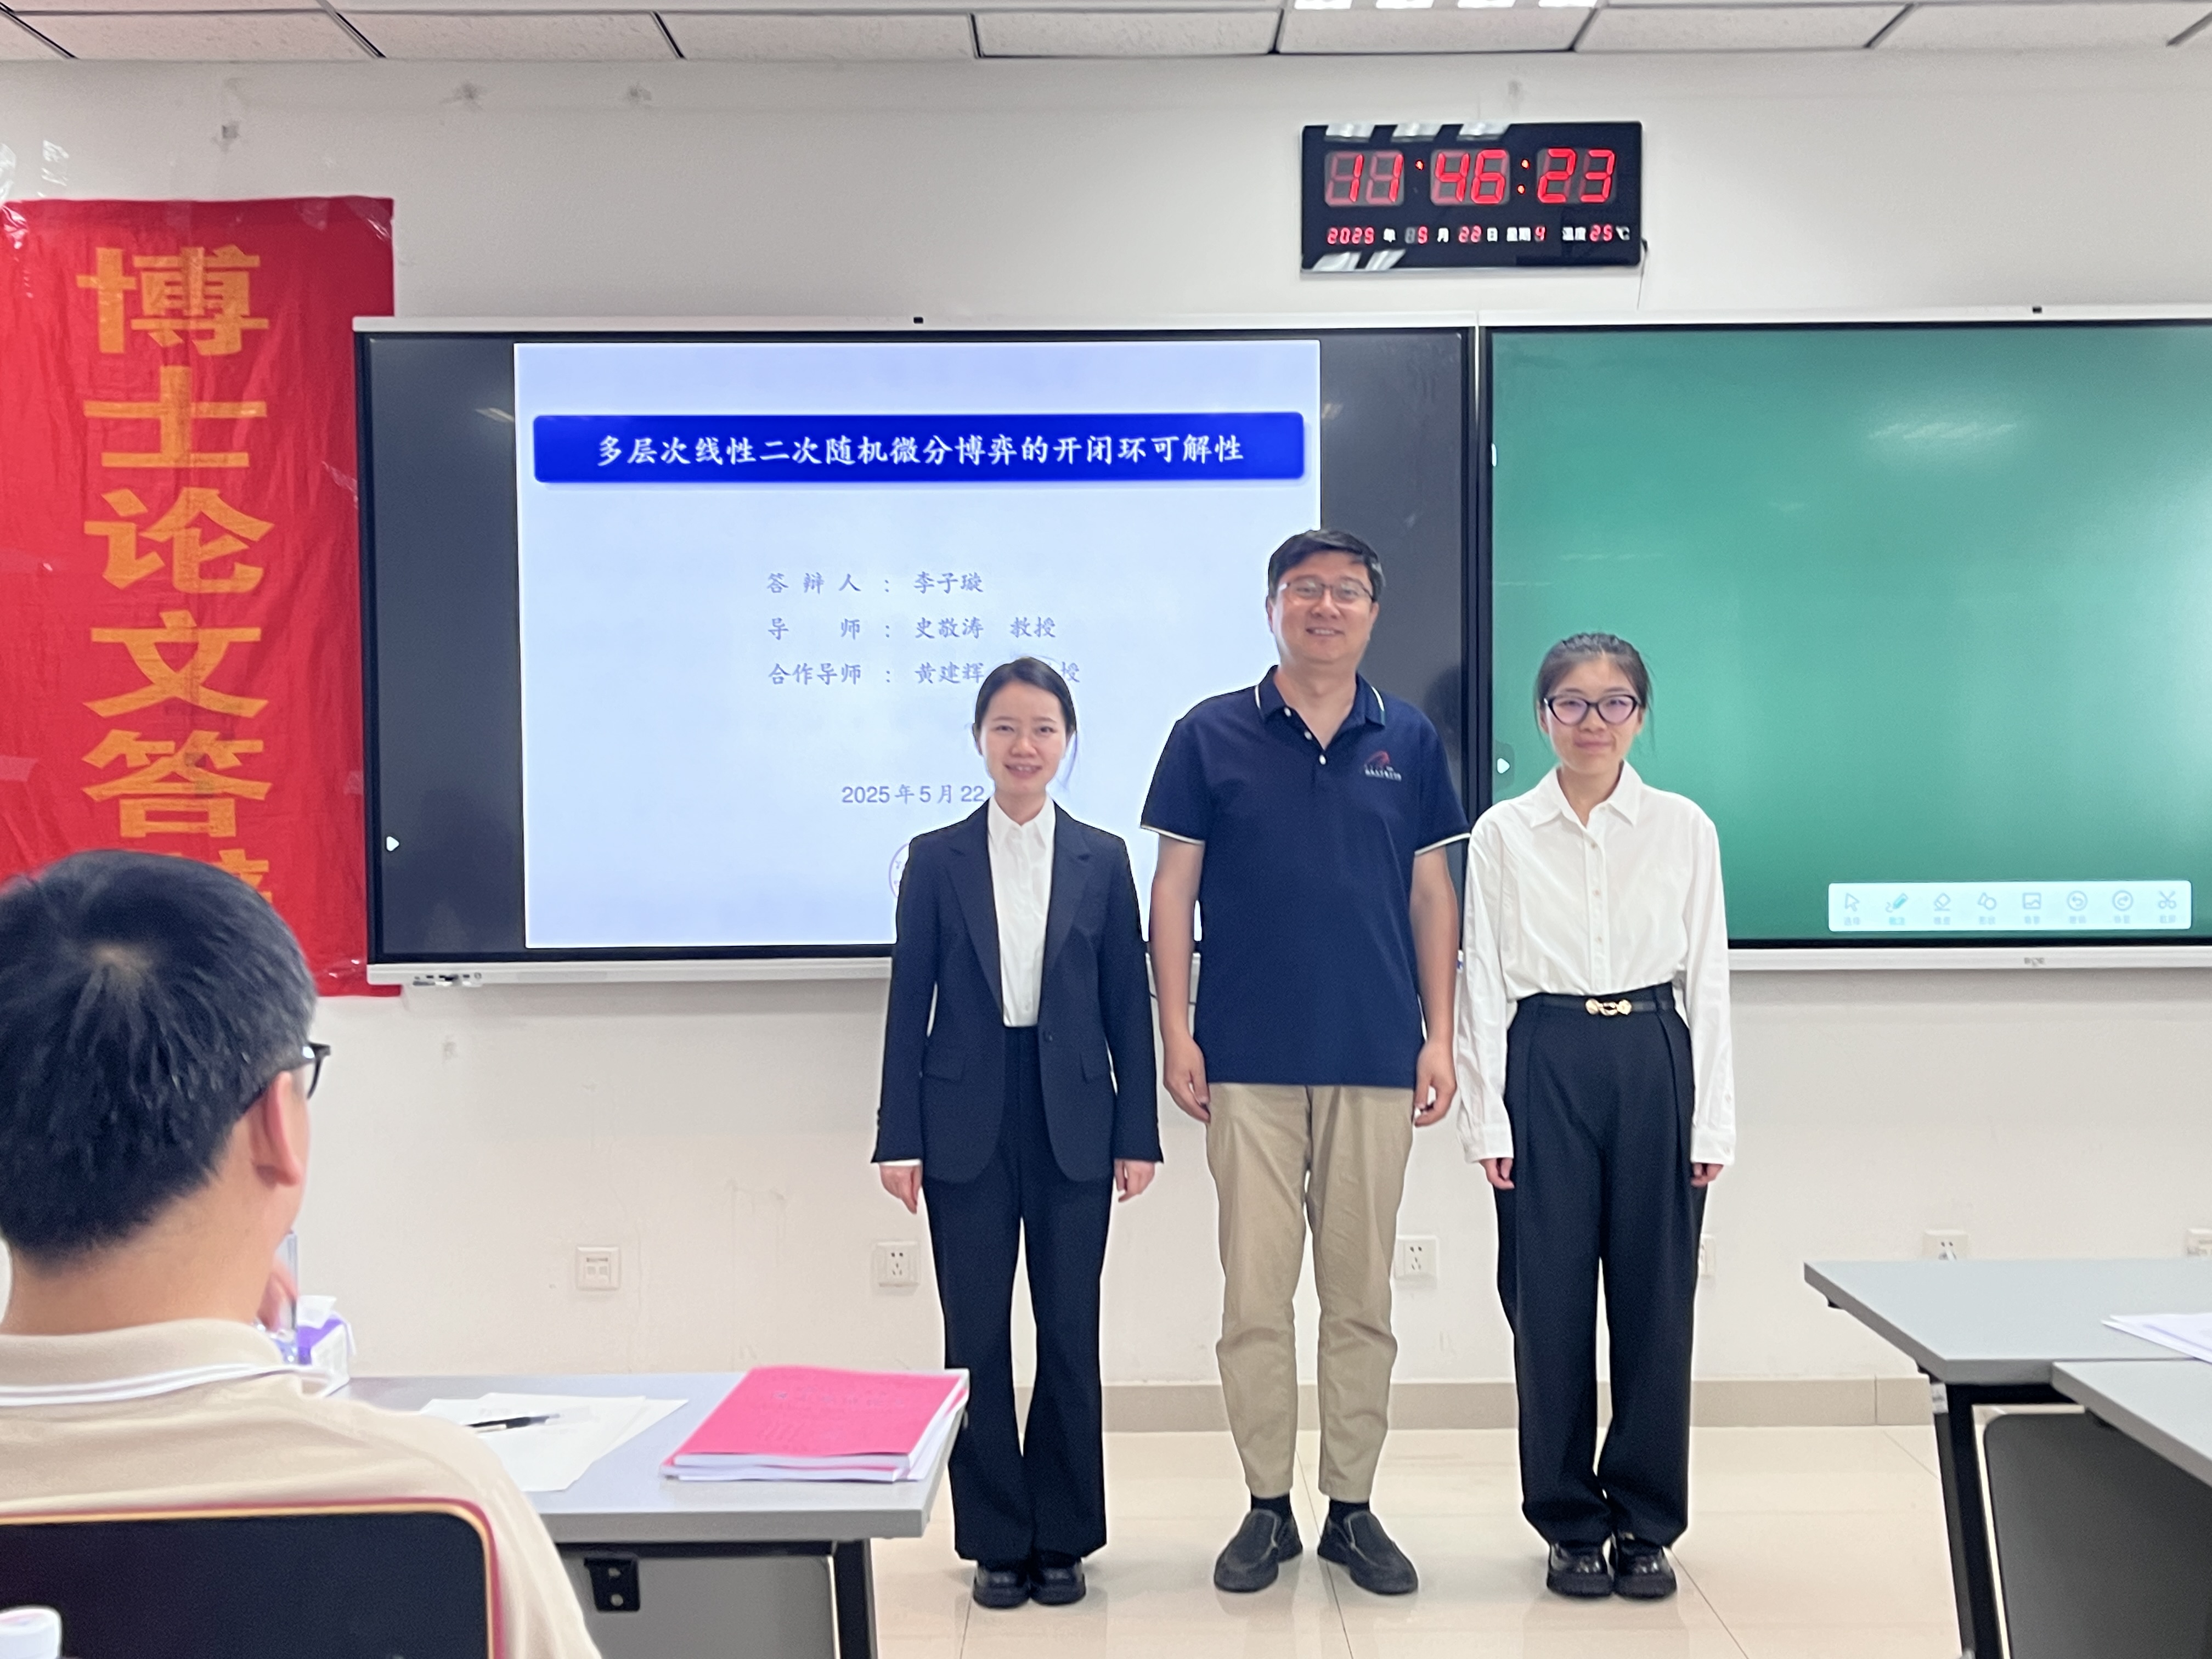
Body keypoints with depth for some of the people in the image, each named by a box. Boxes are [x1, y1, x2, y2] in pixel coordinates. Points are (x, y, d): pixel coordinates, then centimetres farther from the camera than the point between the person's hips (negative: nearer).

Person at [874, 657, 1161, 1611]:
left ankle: (1062, 1539, 21)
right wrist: (898, 1137, -3)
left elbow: (1128, 1004, 4)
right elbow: (909, 1002, 1)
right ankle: (997, 1540, 19)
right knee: (978, 1335, 5)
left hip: (1073, 1121, 0)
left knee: (1069, 1331, 7)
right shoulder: (937, 858, 2)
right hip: (968, 1121, 0)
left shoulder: (1102, 860, 4)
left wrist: (1139, 1132, 0)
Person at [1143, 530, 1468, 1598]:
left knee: (1361, 1294, 9)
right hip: (1249, 1060, -1)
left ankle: (1353, 1508, 21)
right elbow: (1173, 889, 2)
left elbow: (1433, 894, 9)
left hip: (1376, 1060, 2)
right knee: (1255, 1291, 3)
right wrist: (1176, 1031, -5)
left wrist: (1439, 1037, 3)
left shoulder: (1409, 740, 7)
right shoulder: (1211, 736, 2)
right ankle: (1267, 1508, 18)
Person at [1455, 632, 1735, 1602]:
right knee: (1550, 1299, 3)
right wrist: (1487, 1117, -4)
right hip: (1545, 1065, 0)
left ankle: (1645, 1524, 20)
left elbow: (1709, 979, 5)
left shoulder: (1685, 829, 6)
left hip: (1654, 1063, 1)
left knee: (1654, 1297, 5)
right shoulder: (1503, 834, 4)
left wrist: (1713, 1119, 0)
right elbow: (1483, 982, 2)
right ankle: (1570, 1525, 19)